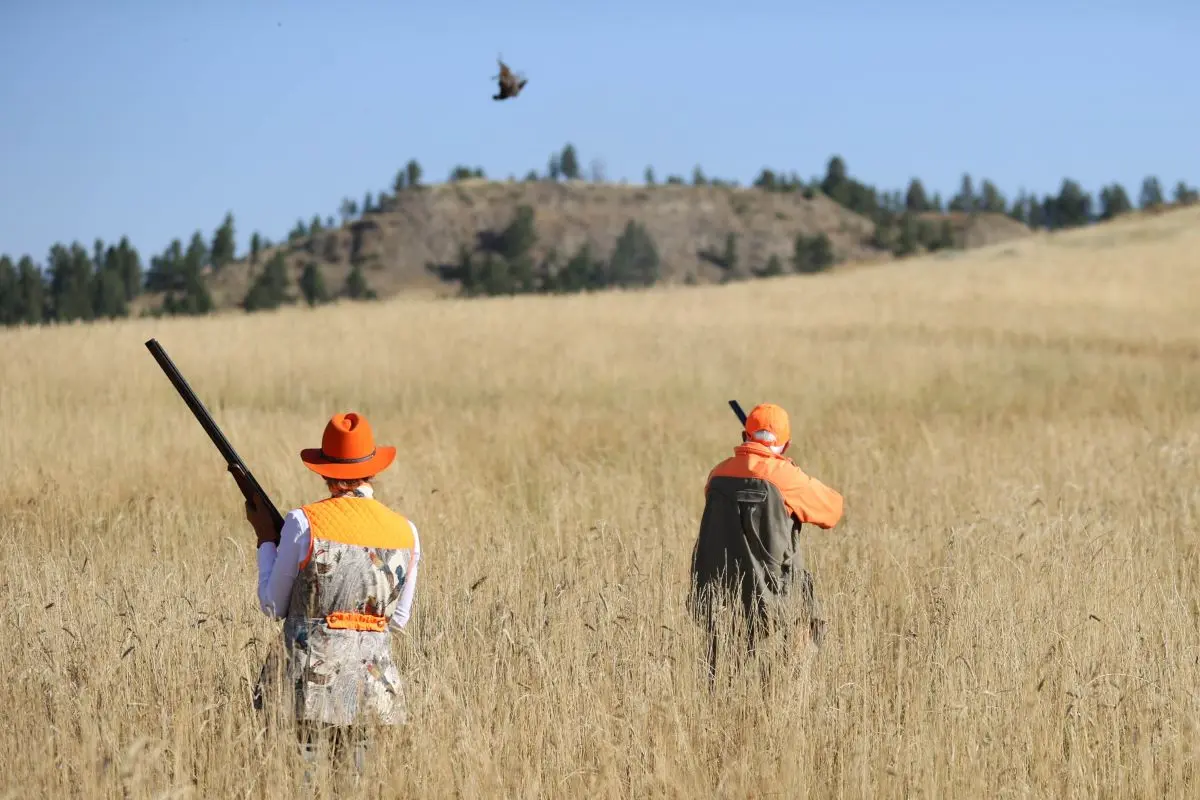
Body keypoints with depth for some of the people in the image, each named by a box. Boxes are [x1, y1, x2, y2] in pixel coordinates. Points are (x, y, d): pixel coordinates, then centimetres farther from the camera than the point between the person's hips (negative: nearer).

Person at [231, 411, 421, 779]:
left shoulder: (304, 522, -7)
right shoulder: (406, 532, 4)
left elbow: (272, 606, 4)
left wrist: (265, 539, 15)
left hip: (309, 682, -4)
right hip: (373, 687, 4)